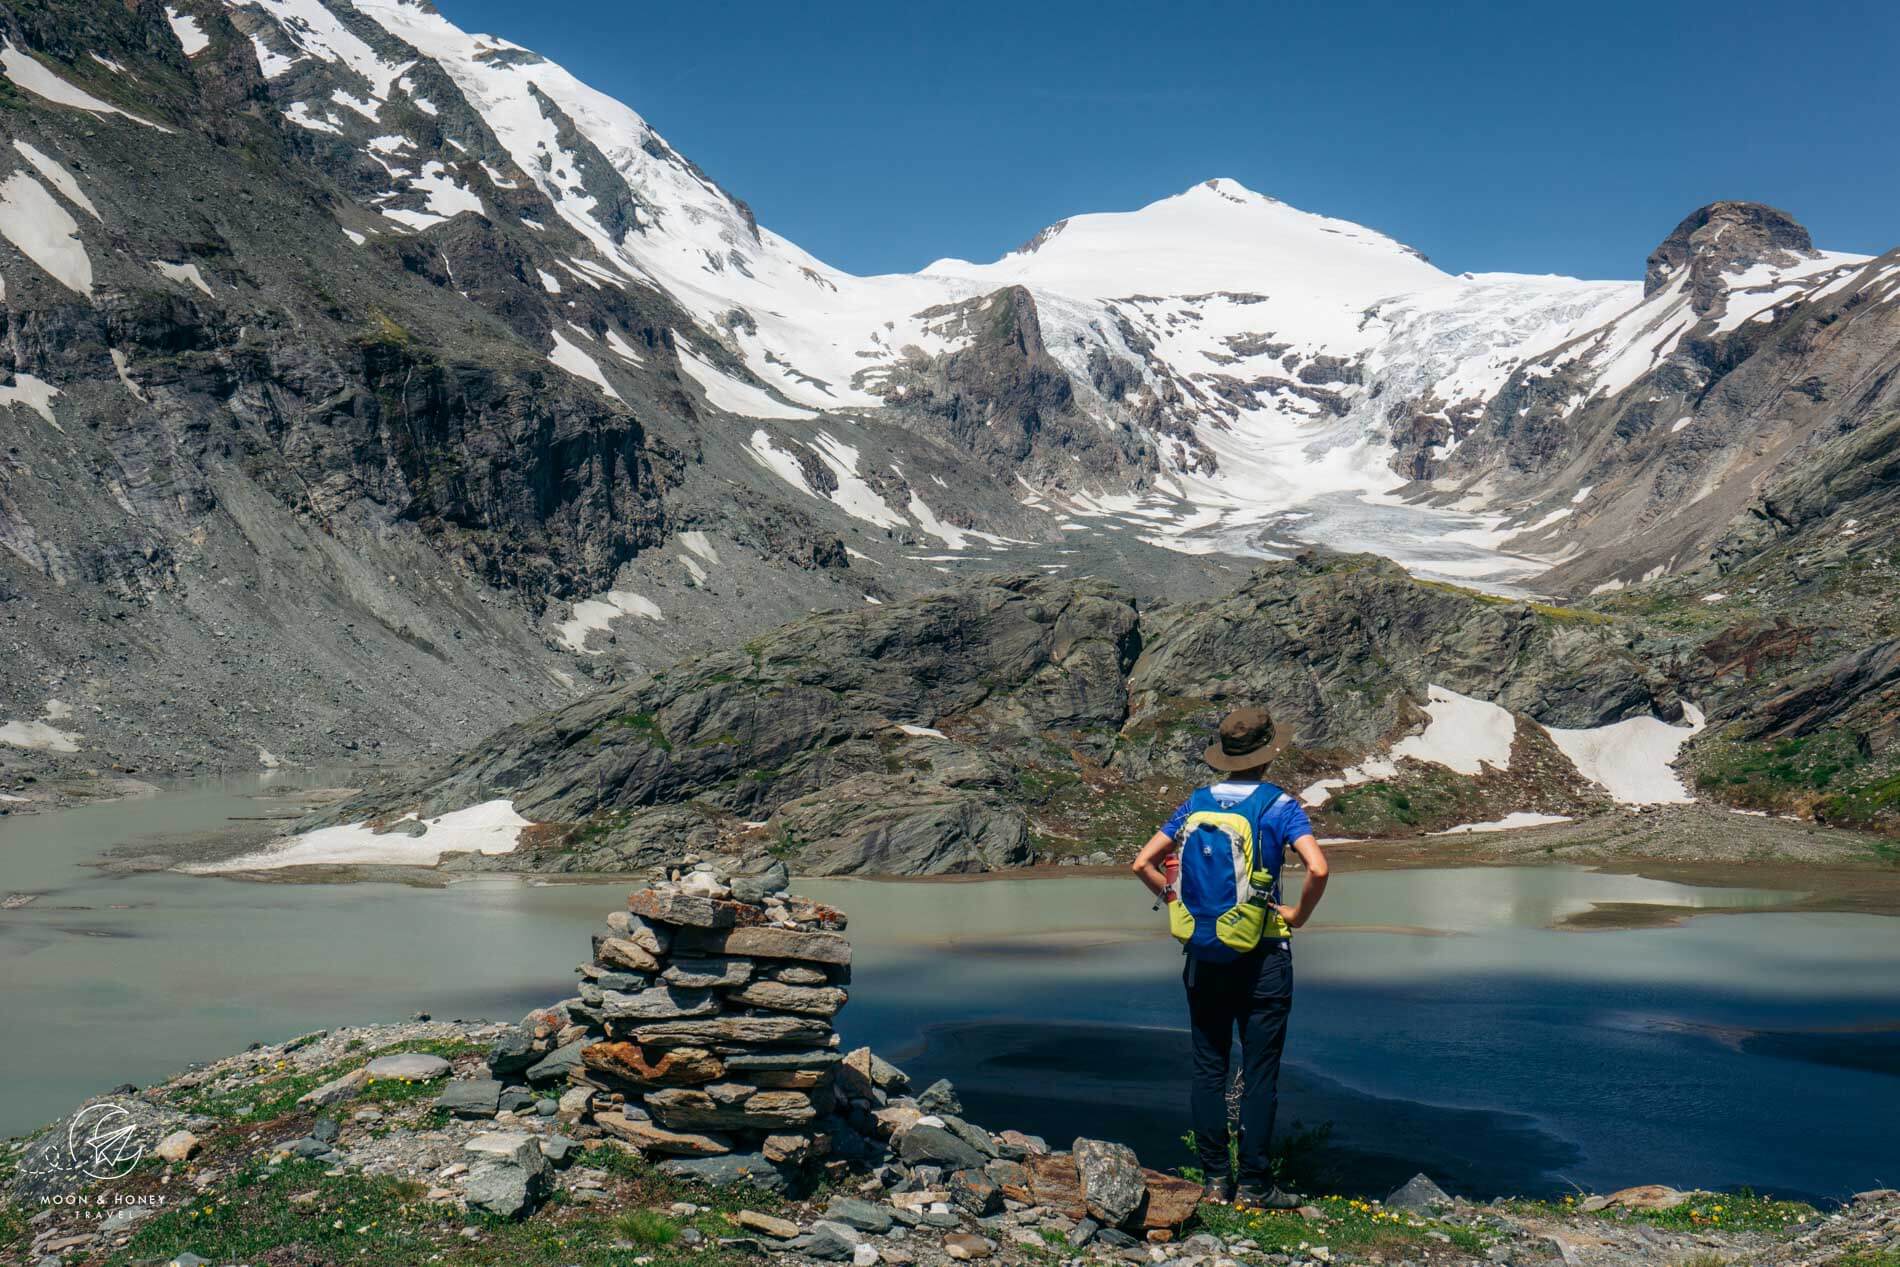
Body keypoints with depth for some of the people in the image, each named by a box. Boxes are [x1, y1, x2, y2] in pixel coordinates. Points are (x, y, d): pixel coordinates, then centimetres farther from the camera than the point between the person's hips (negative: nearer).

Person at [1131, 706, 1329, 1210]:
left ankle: (1215, 1180, 14)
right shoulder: (1278, 806, -7)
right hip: (1261, 958, -4)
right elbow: (1318, 869, -22)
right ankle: (1254, 1184, 6)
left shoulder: (1196, 805, 5)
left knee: (1208, 1069, 10)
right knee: (1259, 1073, 3)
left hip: (1202, 957, 4)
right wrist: (1298, 915, -7)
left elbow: (1142, 863, 5)